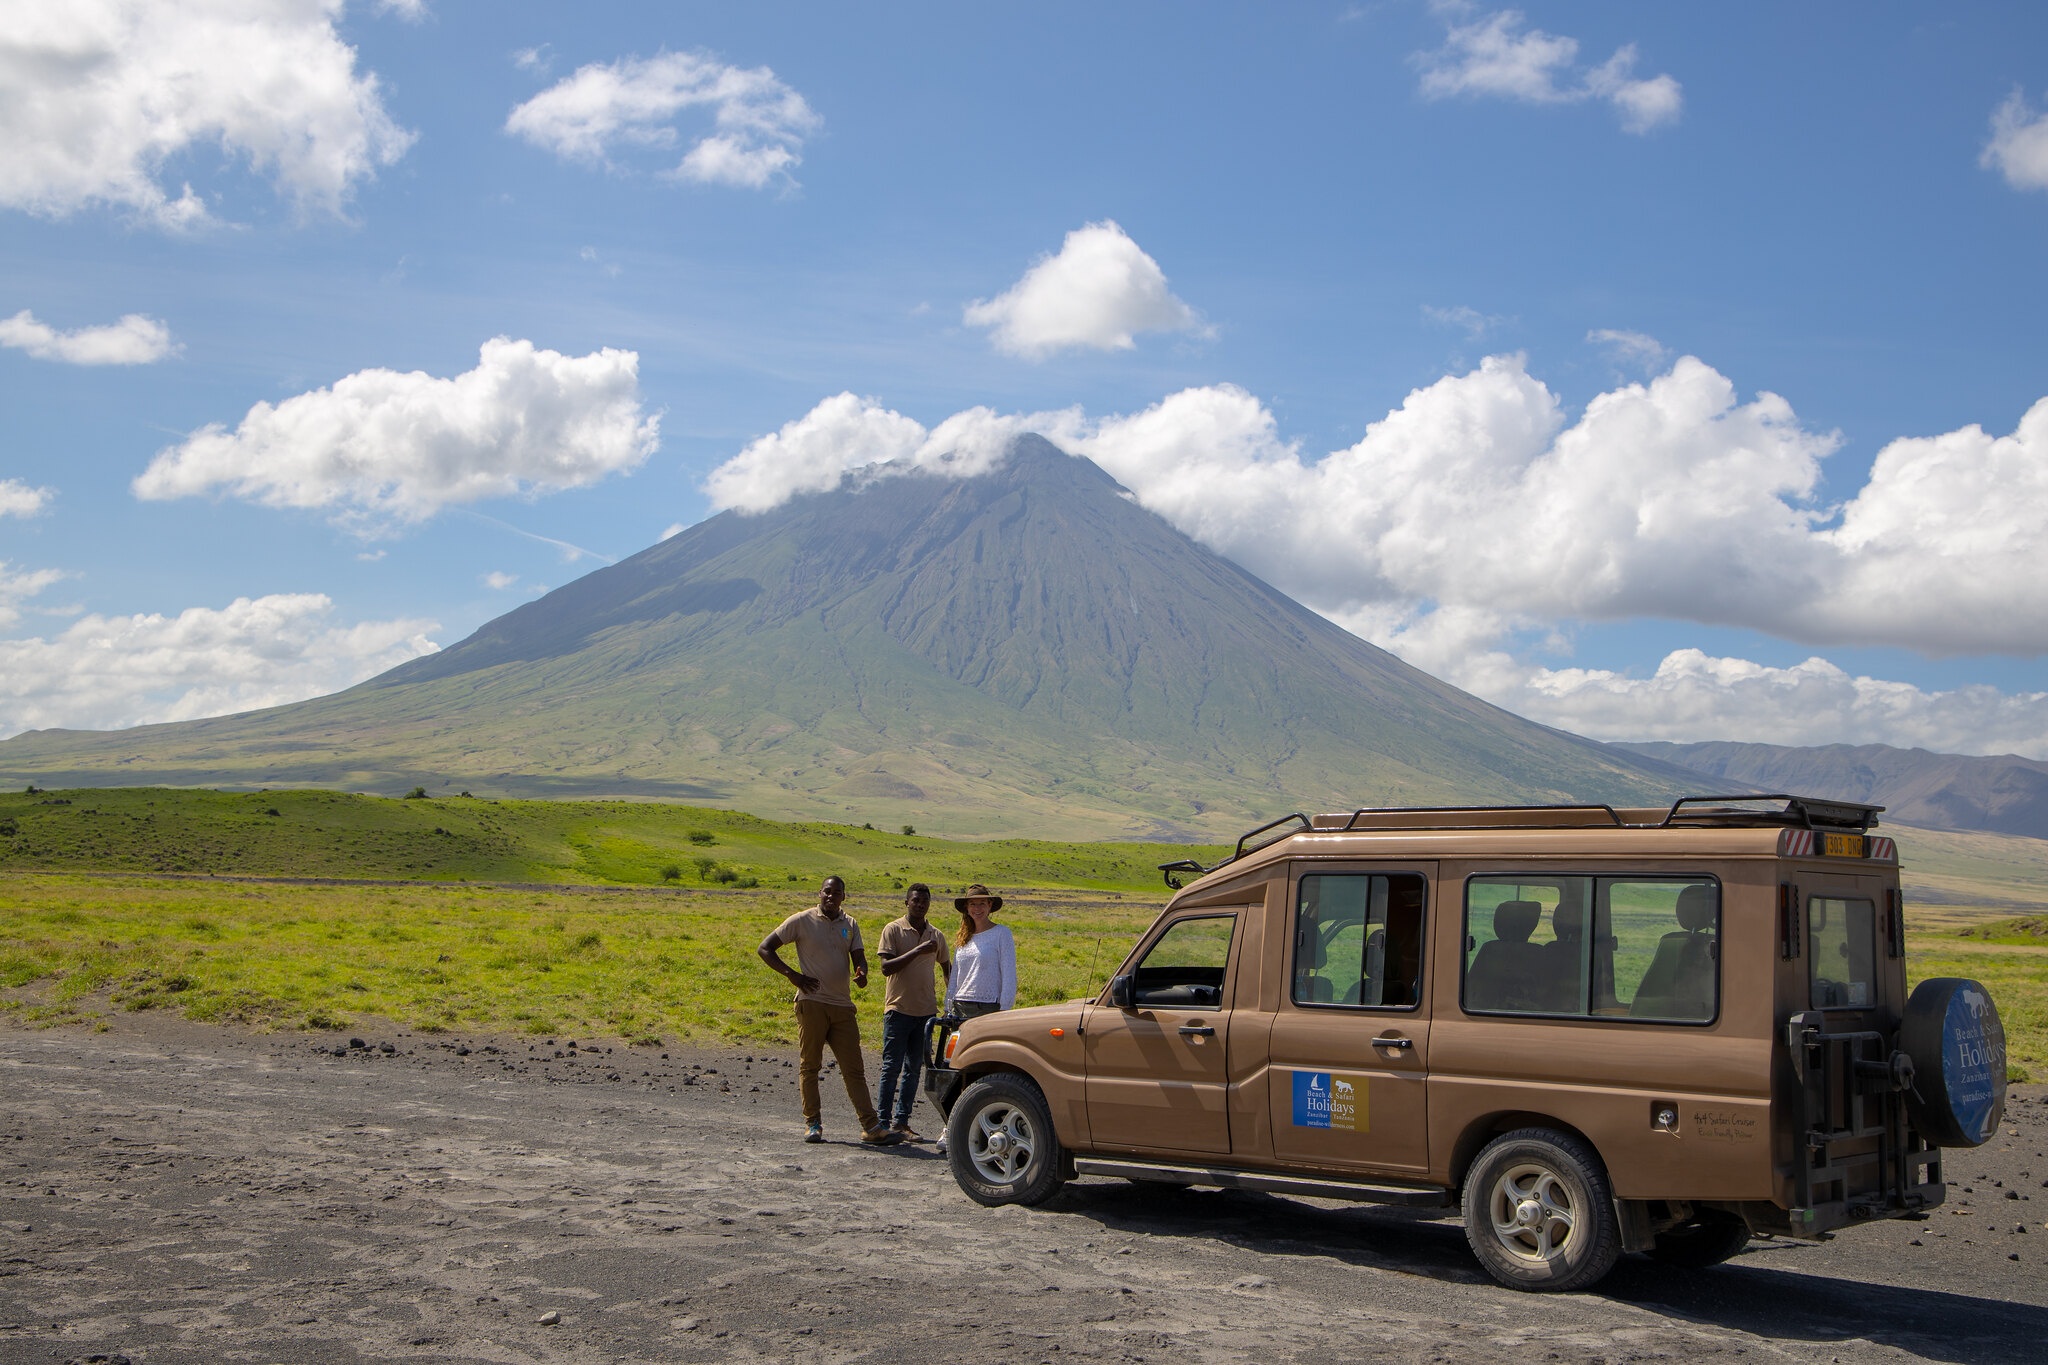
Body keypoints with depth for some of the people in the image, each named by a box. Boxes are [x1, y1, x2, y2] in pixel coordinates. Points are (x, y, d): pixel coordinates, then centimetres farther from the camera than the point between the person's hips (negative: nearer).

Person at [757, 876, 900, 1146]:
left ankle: (871, 1126, 1)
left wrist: (861, 973, -16)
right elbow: (765, 948, 1)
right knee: (809, 1065, 2)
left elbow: (858, 957, 8)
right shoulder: (802, 920, -1)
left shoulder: (850, 925, 13)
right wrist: (792, 975, -8)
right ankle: (812, 1124, 9)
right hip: (812, 1002, -4)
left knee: (853, 1068, 3)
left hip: (843, 1005, 4)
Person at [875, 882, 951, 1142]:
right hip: (898, 1008, -5)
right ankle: (882, 1121, 0)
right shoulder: (894, 930, -3)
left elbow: (947, 967, 24)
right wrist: (917, 951, -22)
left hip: (926, 1010, 5)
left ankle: (901, 1122, 10)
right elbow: (887, 967, -14)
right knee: (892, 1067, -4)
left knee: (914, 1068, 6)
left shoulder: (936, 935, 11)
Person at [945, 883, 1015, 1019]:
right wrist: (948, 1009, 13)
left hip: (988, 1007, -5)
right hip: (960, 1007, 5)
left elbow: (1009, 975, -4)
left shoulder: (1001, 933, 0)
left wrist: (1005, 1010, -10)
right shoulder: (963, 938, 15)